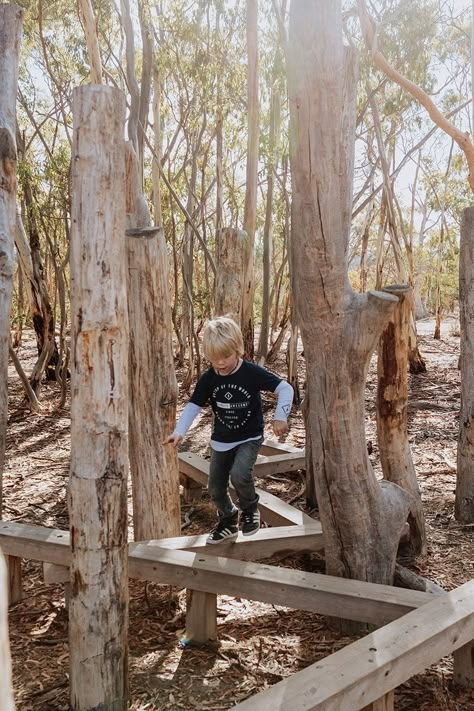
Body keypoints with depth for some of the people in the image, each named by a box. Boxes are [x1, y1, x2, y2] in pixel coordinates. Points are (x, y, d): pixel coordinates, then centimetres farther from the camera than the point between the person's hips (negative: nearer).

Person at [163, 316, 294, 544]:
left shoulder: (252, 373, -19)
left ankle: (250, 509, 3)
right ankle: (228, 521, 38)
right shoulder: (208, 379, -8)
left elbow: (285, 388, -16)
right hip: (221, 440, 5)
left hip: (249, 437, -4)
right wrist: (179, 431, -18)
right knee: (215, 488, 9)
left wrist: (280, 416, -30)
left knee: (239, 474, -29)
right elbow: (194, 406, -4)